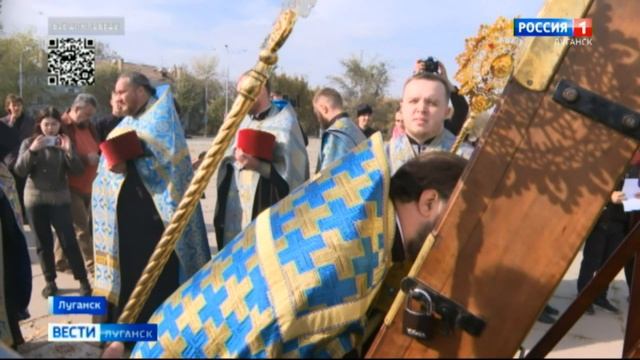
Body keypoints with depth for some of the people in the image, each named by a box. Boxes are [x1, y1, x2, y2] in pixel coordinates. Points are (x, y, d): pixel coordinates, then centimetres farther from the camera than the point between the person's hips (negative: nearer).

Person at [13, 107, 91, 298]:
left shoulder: (64, 143, 1)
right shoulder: (29, 143, 3)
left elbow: (78, 170, -8)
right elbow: (20, 171, -7)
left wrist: (69, 150, -23)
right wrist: (32, 151, -21)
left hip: (60, 198, -1)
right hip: (35, 198, 2)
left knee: (68, 240, -5)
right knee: (43, 243, 8)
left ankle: (83, 280, 2)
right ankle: (50, 281, 18)